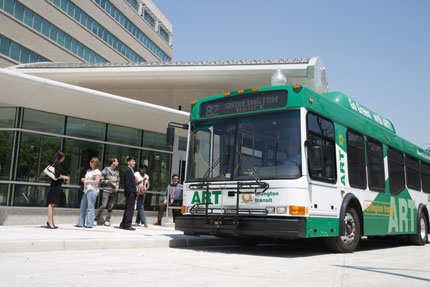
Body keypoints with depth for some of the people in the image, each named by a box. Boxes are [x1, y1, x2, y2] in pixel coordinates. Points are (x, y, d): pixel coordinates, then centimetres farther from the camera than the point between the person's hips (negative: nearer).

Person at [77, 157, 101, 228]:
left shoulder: (97, 172, -6)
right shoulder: (89, 170, 19)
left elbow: (97, 181, -15)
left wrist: (87, 181, -13)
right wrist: (83, 180, 9)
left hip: (92, 190, -9)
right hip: (86, 190, 9)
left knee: (90, 207, -8)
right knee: (83, 207, 9)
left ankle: (89, 224, -4)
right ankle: (81, 223, 14)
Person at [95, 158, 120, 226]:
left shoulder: (116, 172, 14)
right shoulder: (106, 170, -1)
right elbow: (101, 181, -2)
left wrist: (117, 187, 3)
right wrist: (110, 181, -13)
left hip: (113, 191, 5)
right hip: (106, 190, -5)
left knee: (111, 207, 1)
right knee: (103, 205, -13)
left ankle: (107, 221, 8)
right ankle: (96, 220, -1)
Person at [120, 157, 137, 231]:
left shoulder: (131, 170, 21)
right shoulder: (128, 170, -10)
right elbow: (127, 182, -17)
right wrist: (131, 191, -21)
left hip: (131, 193, 10)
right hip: (130, 192, -10)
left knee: (128, 209, 13)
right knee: (130, 209, -8)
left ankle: (123, 224, 19)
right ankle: (127, 225, -6)